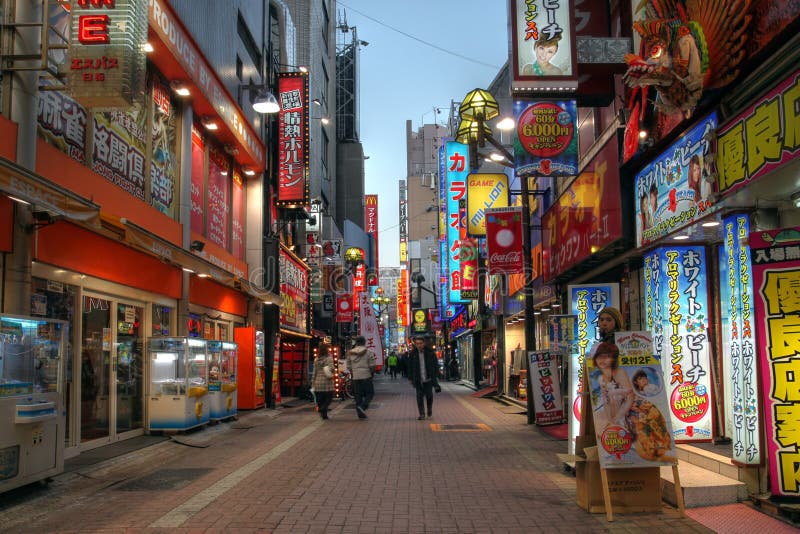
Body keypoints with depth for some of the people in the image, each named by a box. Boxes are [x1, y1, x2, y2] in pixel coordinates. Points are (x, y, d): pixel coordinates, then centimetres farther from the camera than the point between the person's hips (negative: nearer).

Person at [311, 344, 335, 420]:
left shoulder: (316, 360, 8)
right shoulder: (328, 358, -7)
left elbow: (314, 372, 9)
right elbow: (331, 369, -20)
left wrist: (313, 382, 13)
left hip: (318, 382, 5)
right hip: (327, 382, -5)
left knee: (320, 400, 11)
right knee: (329, 398, 5)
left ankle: (324, 414, 12)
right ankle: (323, 408, -16)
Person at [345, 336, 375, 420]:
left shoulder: (350, 353, 7)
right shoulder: (368, 352, -4)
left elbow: (348, 366, 10)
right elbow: (372, 366, -6)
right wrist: (371, 373, 12)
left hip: (355, 378, 4)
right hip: (366, 376, -4)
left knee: (358, 395, 9)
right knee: (370, 393, 7)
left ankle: (360, 414, 10)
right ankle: (362, 406, -15)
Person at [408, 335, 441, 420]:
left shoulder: (430, 352, -3)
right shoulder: (412, 354, -1)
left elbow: (435, 365, 5)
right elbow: (410, 367, 7)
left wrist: (435, 376, 1)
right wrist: (411, 378, 6)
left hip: (428, 378, 0)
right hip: (418, 379, 1)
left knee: (429, 395, 2)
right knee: (419, 396, -4)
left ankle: (430, 409, 30)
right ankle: (422, 414, 4)